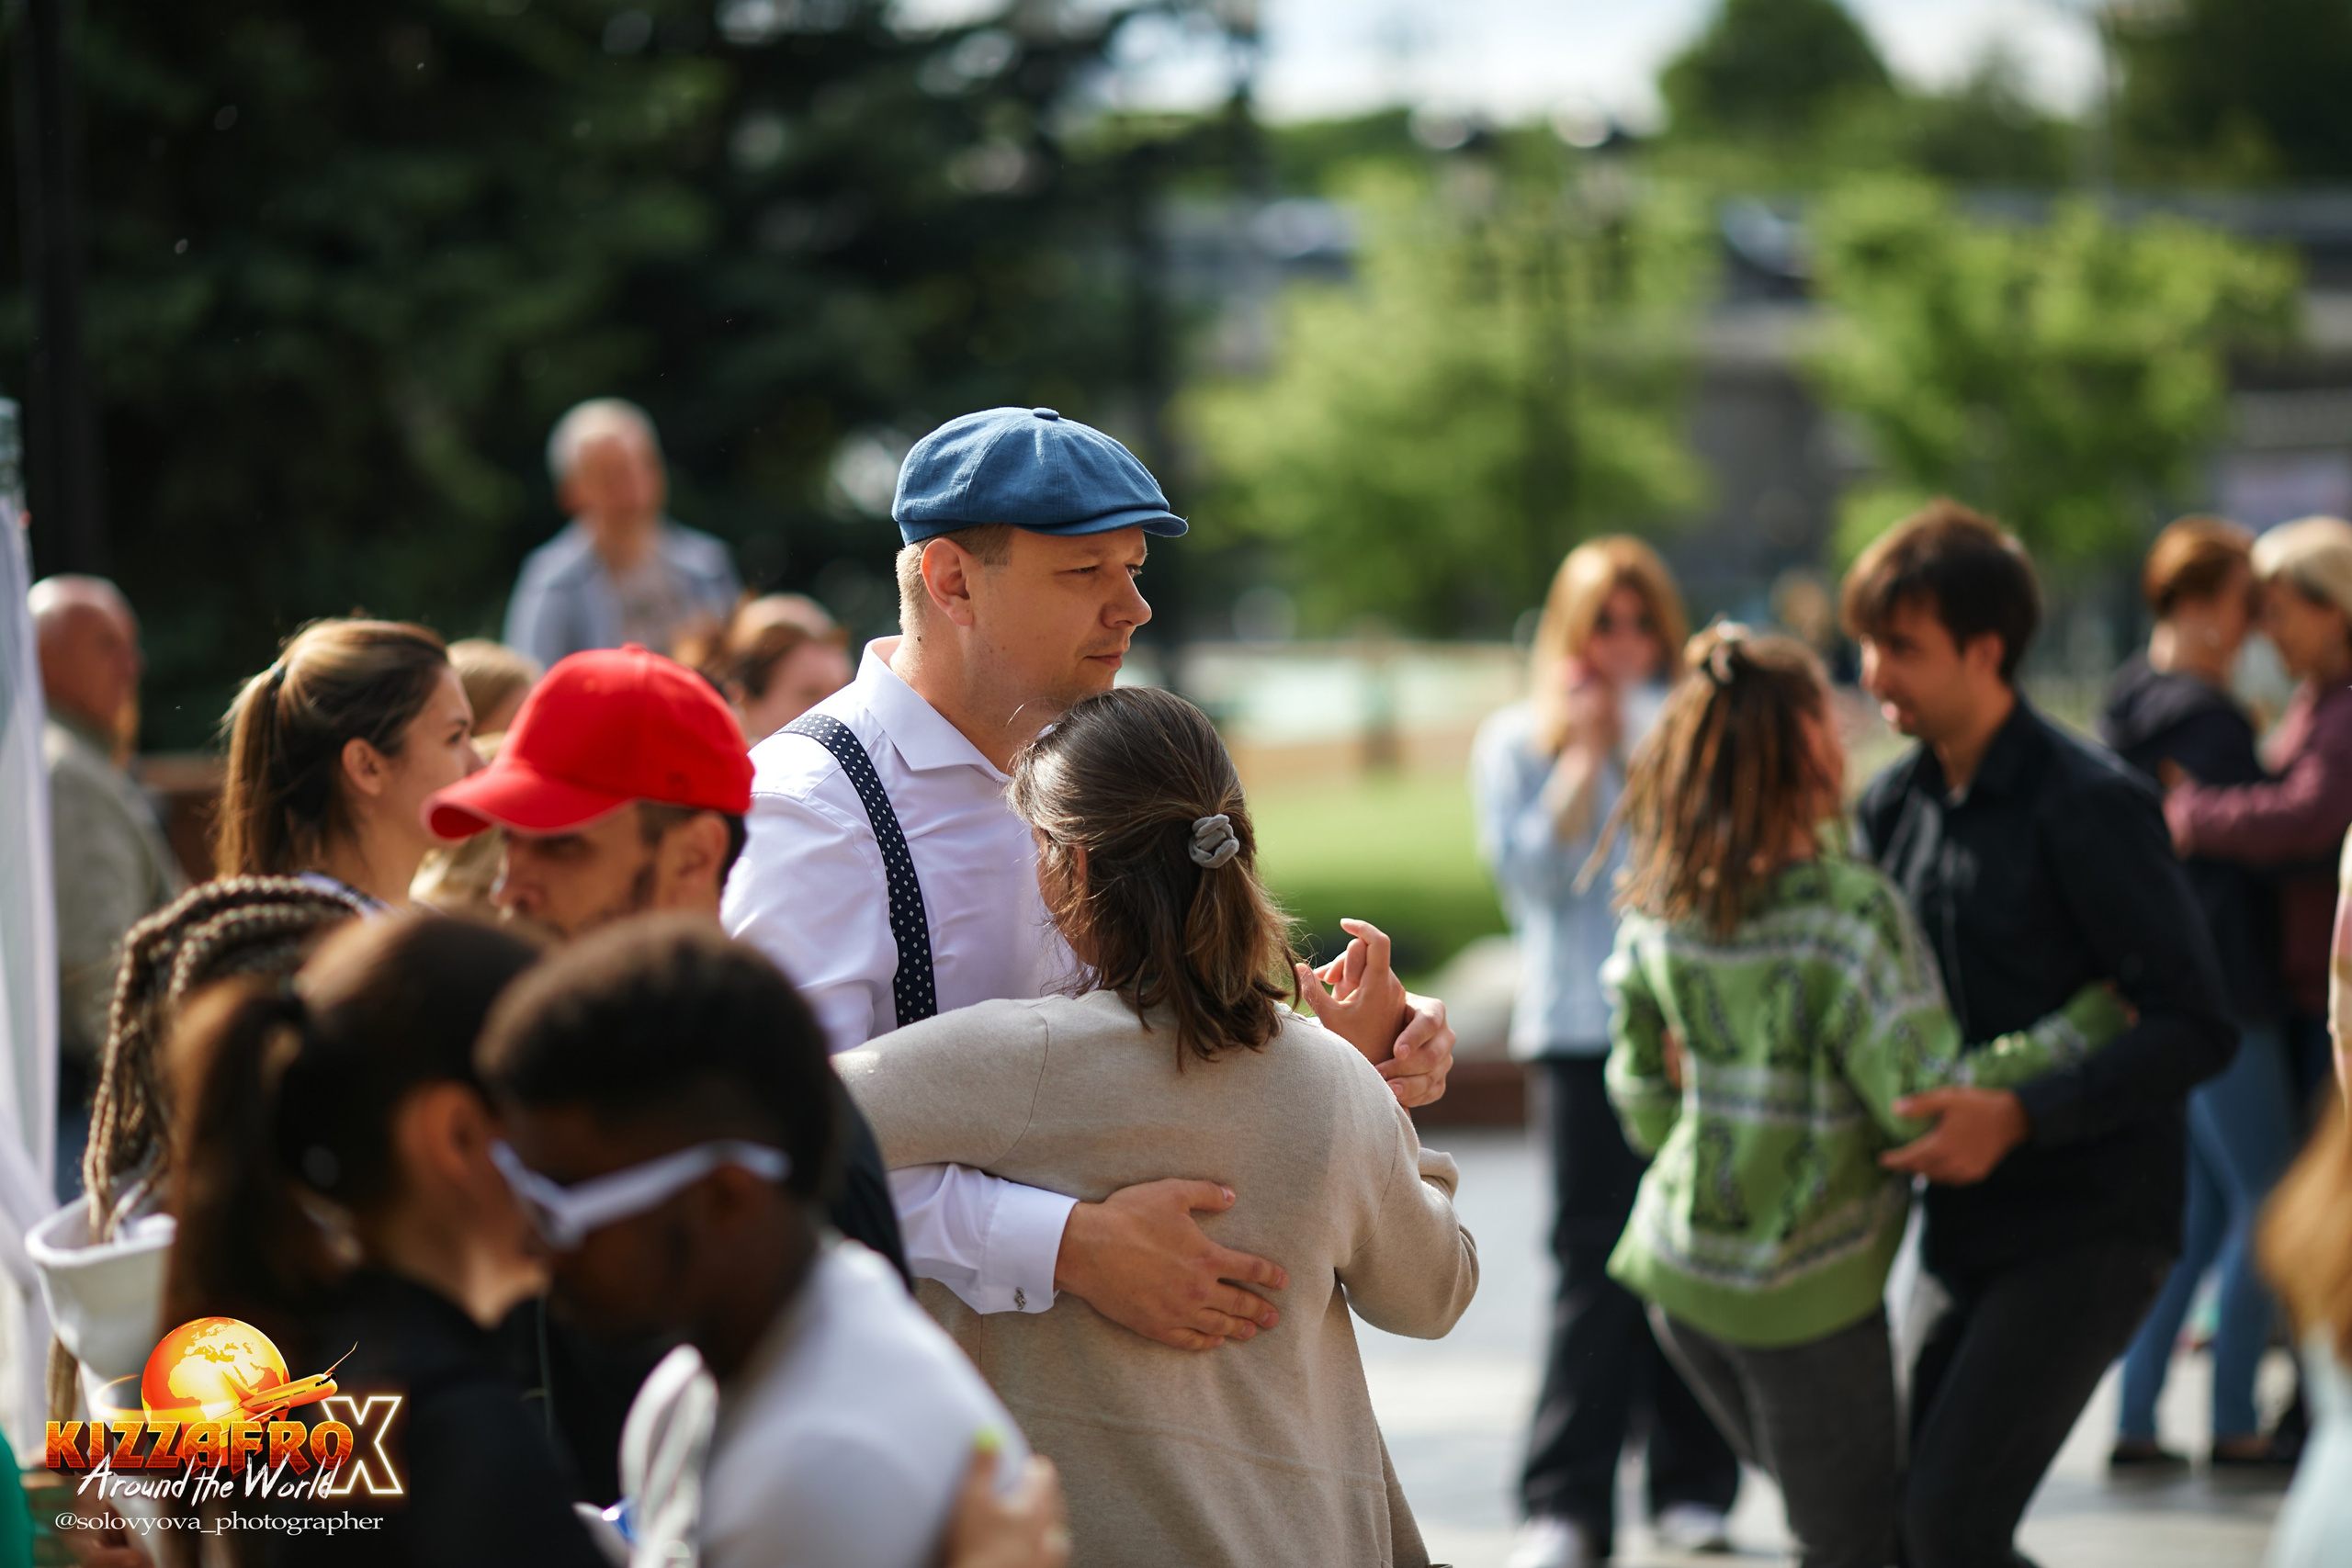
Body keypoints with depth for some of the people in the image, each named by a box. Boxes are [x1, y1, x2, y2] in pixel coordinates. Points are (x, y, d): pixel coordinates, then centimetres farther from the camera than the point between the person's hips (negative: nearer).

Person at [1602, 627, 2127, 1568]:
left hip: (1676, 1270, 7)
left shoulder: (1658, 911, -1)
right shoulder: (1848, 915, -21)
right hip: (1805, 1292, -7)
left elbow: (1642, 1103, 8)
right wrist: (2088, 1024, -16)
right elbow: (1928, 1103, -24)